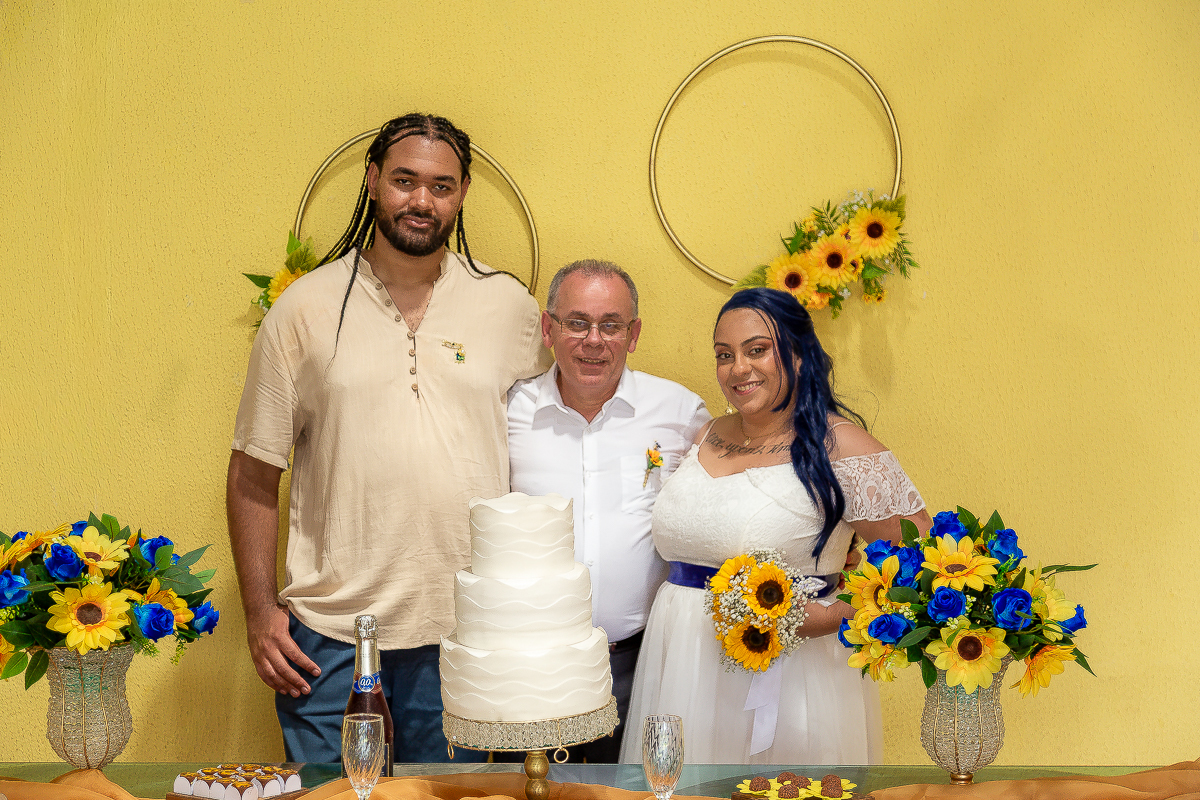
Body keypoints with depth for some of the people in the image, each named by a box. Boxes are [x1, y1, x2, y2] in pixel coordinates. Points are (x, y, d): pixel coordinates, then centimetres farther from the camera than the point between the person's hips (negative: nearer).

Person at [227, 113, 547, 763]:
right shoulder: (304, 307, 0)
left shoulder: (510, 306, 4)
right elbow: (253, 473, 3)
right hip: (328, 635, -1)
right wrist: (260, 611, -2)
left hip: (463, 634, 1)